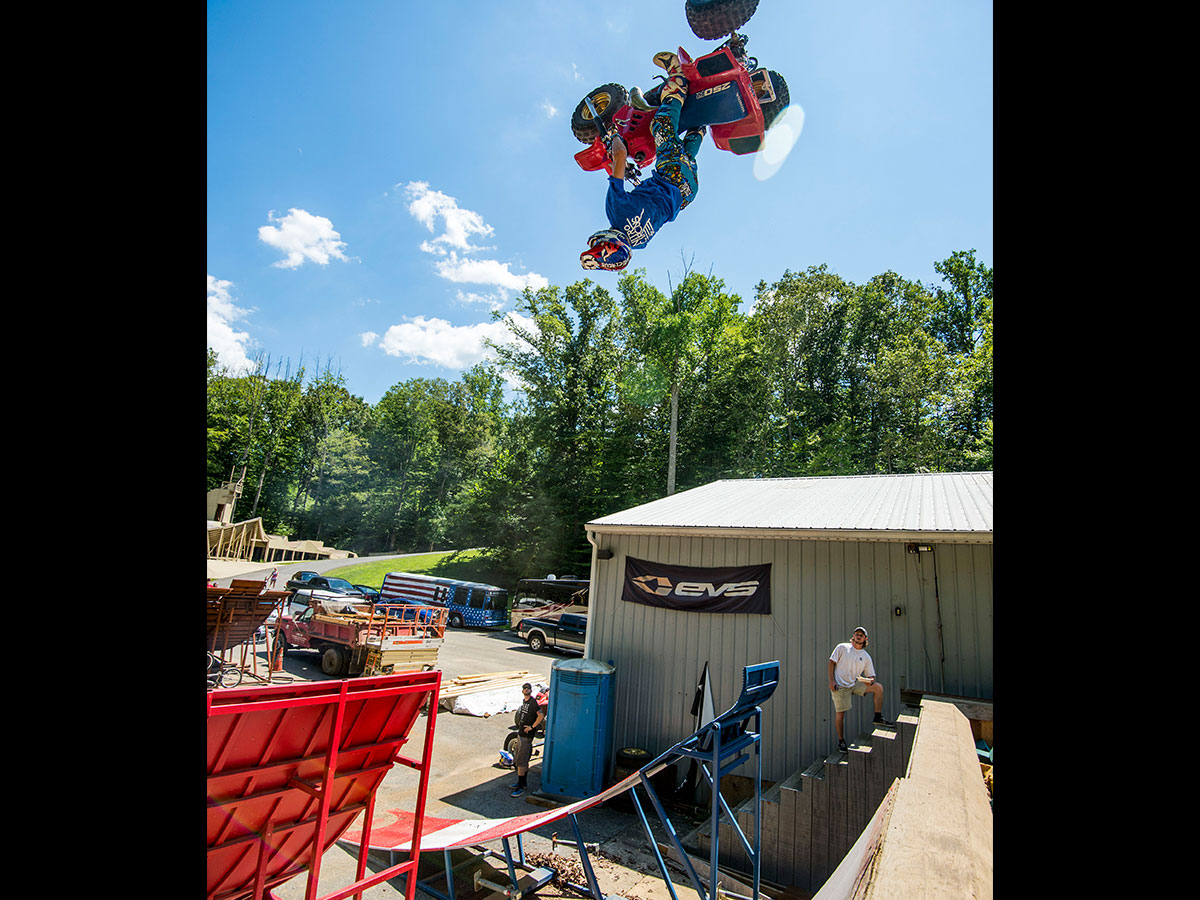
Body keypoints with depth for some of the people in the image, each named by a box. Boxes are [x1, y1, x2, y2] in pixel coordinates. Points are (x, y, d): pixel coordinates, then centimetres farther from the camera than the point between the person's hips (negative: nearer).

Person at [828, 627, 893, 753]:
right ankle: (841, 741, 12)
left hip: (855, 684, 4)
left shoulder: (866, 657, 6)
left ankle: (878, 717, 1)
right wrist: (831, 681, -12)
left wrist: (870, 680, -18)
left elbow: (871, 676, 8)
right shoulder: (842, 647, -5)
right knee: (840, 713, -4)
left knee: (878, 687, -9)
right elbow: (832, 662, -4)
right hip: (840, 686, -4)